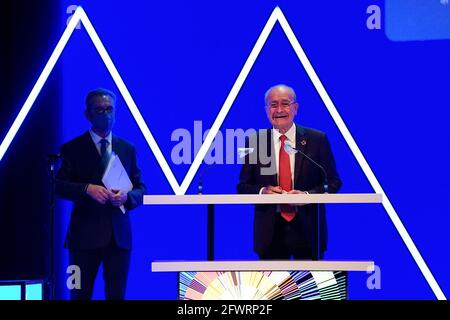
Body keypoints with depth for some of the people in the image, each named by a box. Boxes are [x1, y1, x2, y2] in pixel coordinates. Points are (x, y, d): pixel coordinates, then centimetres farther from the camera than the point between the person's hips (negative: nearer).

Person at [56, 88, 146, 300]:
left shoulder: (127, 149, 13)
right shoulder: (73, 148, 2)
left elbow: (140, 189, 13)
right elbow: (59, 186, -5)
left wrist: (127, 197, -10)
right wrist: (87, 189, -21)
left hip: (119, 235, 3)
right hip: (85, 234, -3)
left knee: (117, 294, 4)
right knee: (80, 295, 1)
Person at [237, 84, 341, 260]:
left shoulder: (317, 140, 1)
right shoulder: (254, 142, 4)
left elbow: (333, 182, 2)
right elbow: (243, 186, 7)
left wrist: (307, 195, -15)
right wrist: (262, 192, -15)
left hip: (308, 229, 0)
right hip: (269, 231, 1)